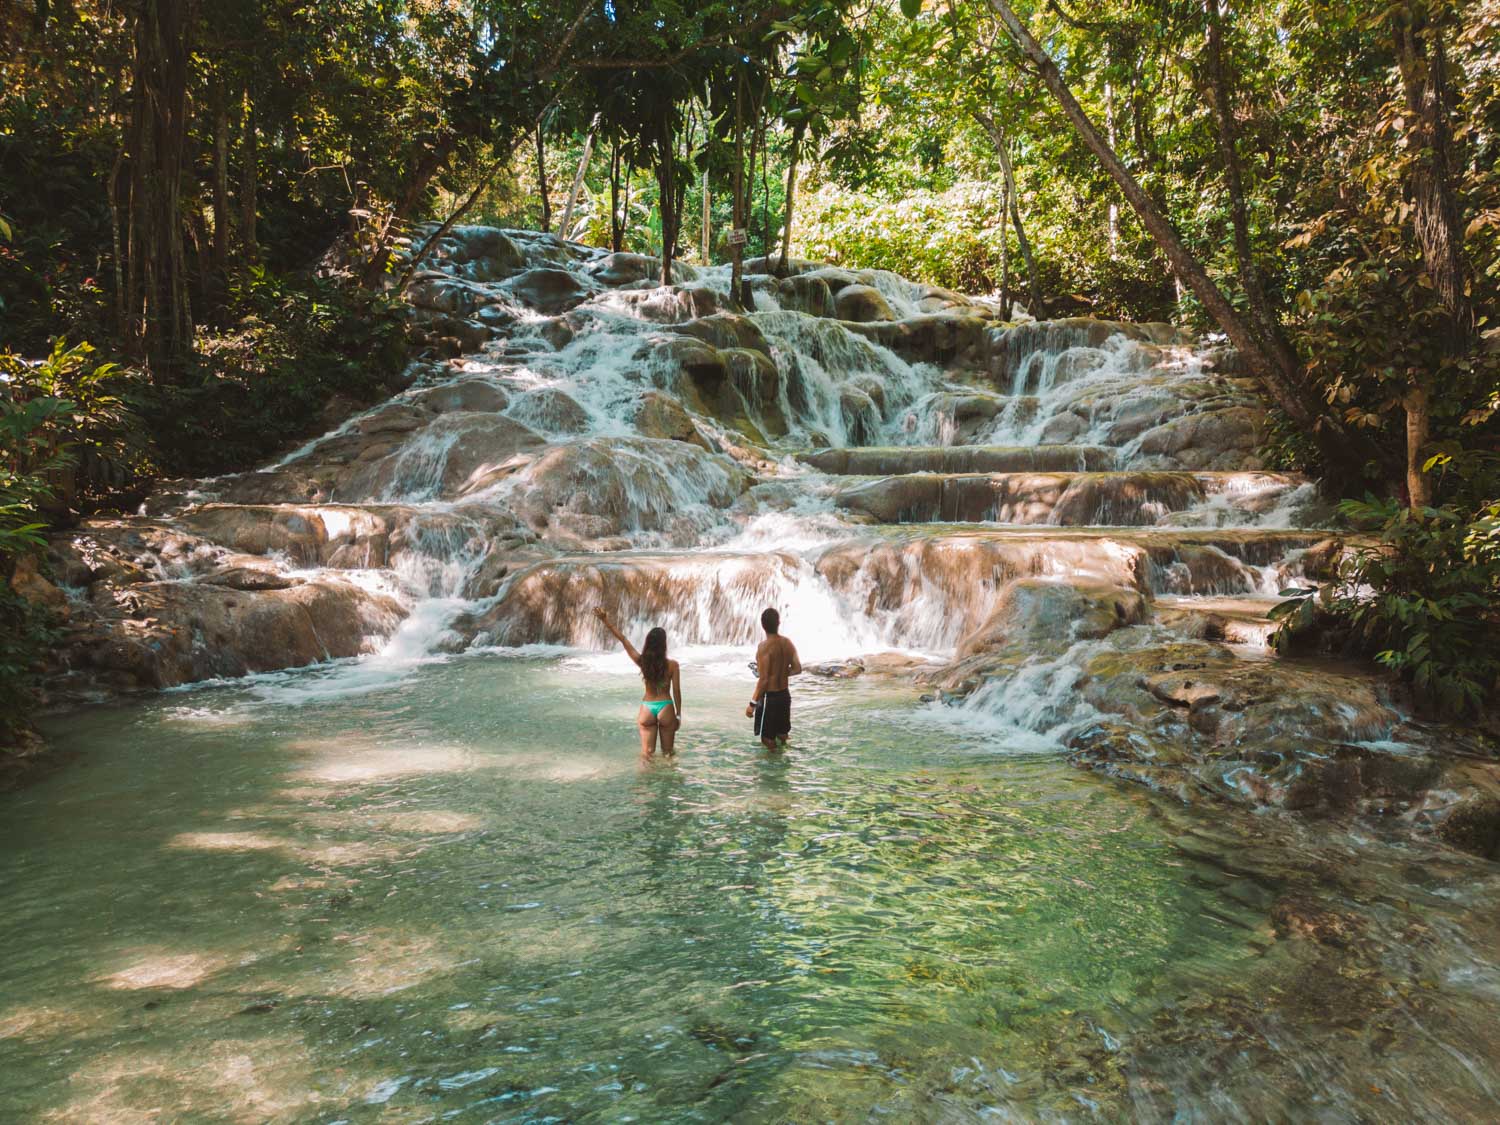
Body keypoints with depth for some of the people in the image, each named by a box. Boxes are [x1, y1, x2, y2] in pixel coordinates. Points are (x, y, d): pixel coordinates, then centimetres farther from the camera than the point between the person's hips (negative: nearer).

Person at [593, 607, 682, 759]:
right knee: (668, 752, 12)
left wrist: (605, 621, -1)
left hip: (647, 709, 2)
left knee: (647, 753, 8)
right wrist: (678, 714, 5)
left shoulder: (642, 662, -6)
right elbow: (676, 691, -6)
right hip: (665, 708, -2)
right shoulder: (672, 665, -10)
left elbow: (623, 640, -4)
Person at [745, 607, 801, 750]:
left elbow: (763, 680, -23)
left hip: (769, 697, -7)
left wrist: (752, 704, -17)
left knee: (768, 739, 6)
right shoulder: (788, 643, 0)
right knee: (782, 735, 20)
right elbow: (797, 668, 9)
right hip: (784, 695, 7)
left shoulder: (764, 646, -21)